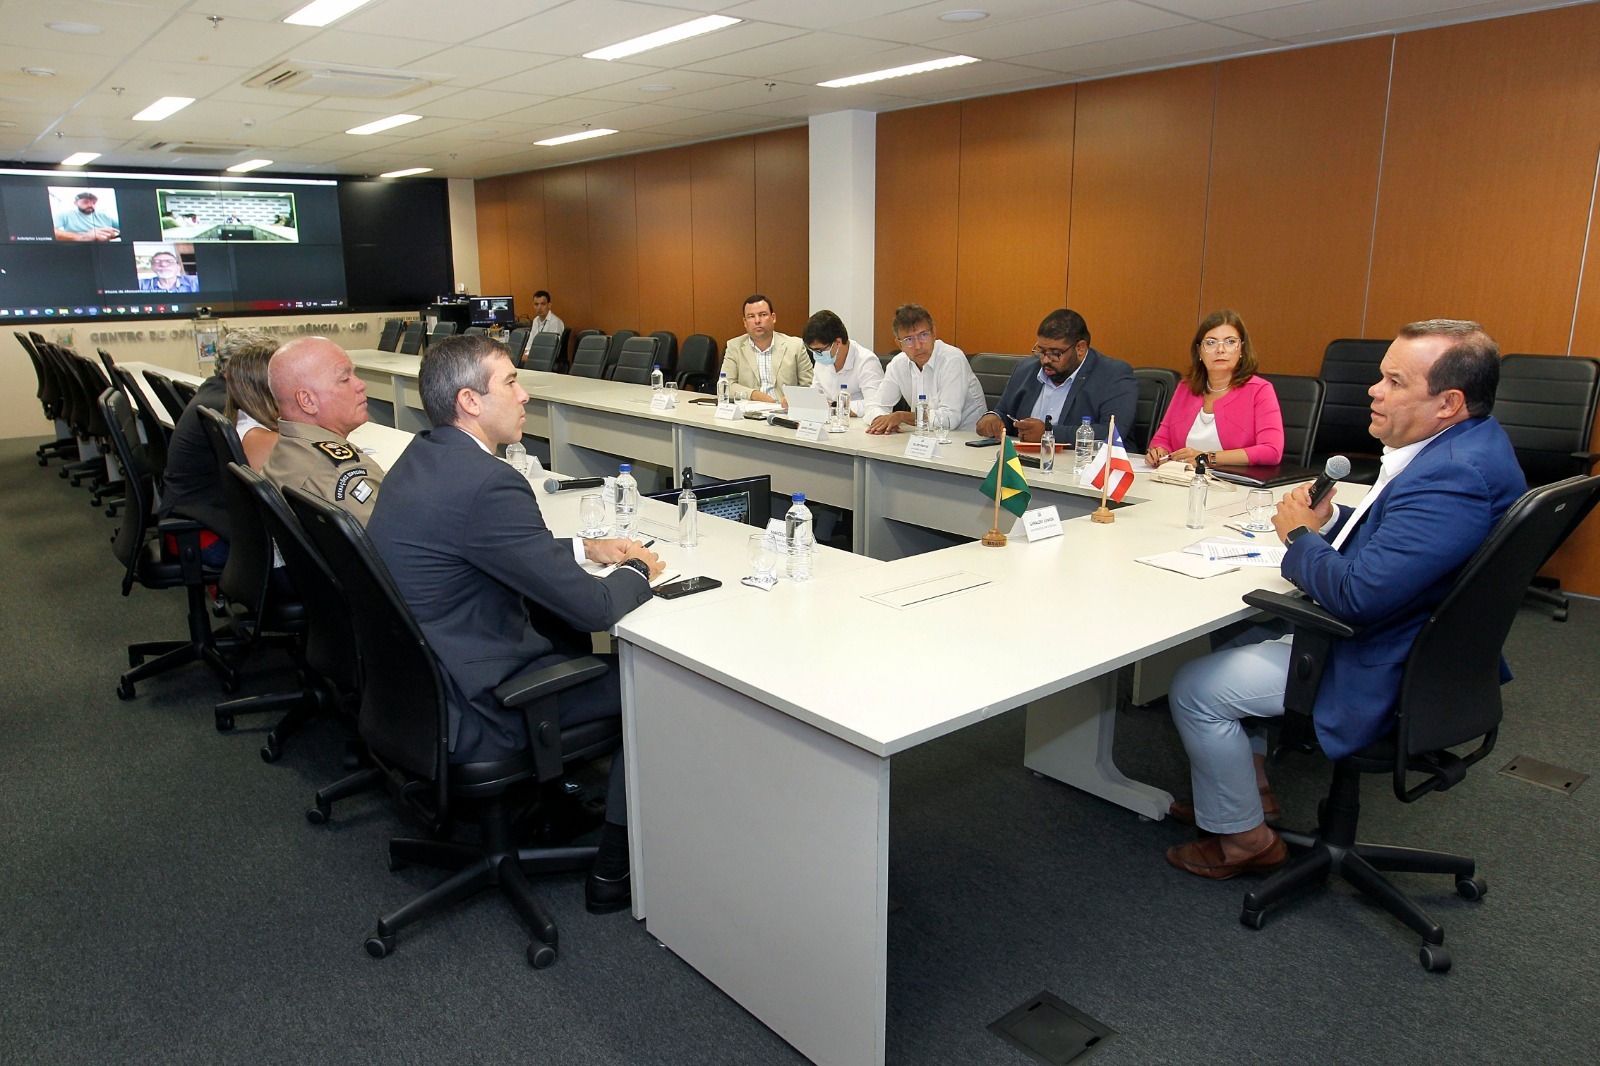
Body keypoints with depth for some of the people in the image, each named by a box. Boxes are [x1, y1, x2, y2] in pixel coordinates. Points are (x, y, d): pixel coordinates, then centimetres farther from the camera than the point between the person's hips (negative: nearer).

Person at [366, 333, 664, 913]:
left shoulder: (422, 455, 4)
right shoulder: (487, 483, -27)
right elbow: (592, 608, -23)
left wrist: (585, 548, 11)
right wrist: (638, 572, -2)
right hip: (461, 714, -10)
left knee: (564, 638, 25)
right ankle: (614, 868, 14)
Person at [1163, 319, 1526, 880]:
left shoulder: (1453, 477, -31)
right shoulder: (1462, 442, 4)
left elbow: (1358, 592, -34)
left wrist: (1302, 535, -16)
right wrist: (1328, 520, -3)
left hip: (1378, 676, -11)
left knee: (1194, 688, -9)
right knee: (1229, 640, 23)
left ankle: (1245, 838, 11)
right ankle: (1250, 785, 32)